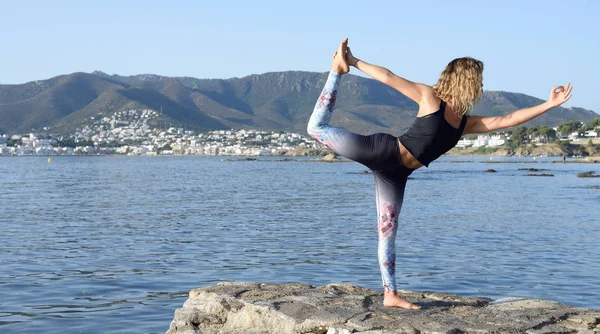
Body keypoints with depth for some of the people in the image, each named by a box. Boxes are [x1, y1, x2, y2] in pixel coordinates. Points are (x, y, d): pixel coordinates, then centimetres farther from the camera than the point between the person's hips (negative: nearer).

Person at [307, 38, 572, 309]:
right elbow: (388, 78, -5)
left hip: (395, 174, 6)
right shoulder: (430, 98, -6)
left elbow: (508, 120, 9)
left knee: (388, 232, 7)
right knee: (318, 128, -9)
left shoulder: (467, 123, 11)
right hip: (382, 151, -6)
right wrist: (353, 62, -7)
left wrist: (549, 104, 5)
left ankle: (390, 294, 10)